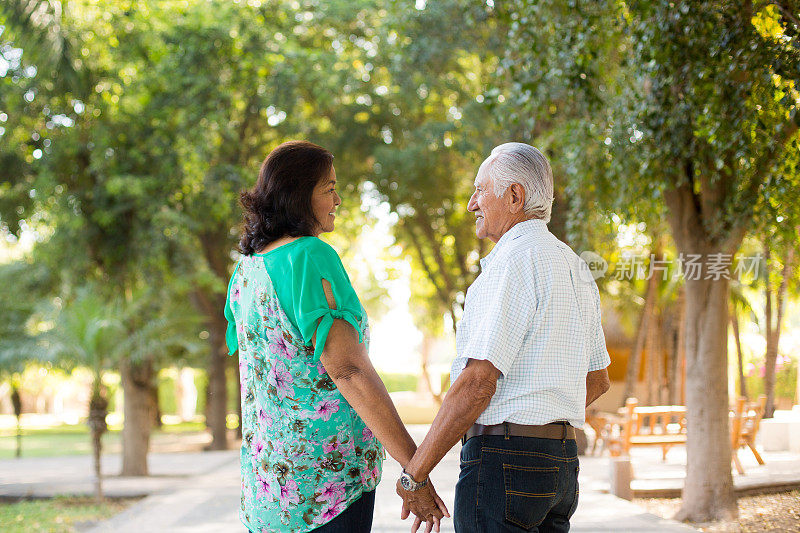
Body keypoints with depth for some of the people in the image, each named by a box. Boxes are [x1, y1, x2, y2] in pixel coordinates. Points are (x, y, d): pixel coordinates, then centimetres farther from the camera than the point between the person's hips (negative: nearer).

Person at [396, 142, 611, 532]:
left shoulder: (516, 261, -14)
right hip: (562, 460, 9)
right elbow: (597, 380, 23)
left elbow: (478, 381, -20)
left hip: (503, 464, -9)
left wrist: (415, 471, -15)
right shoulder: (574, 267, 16)